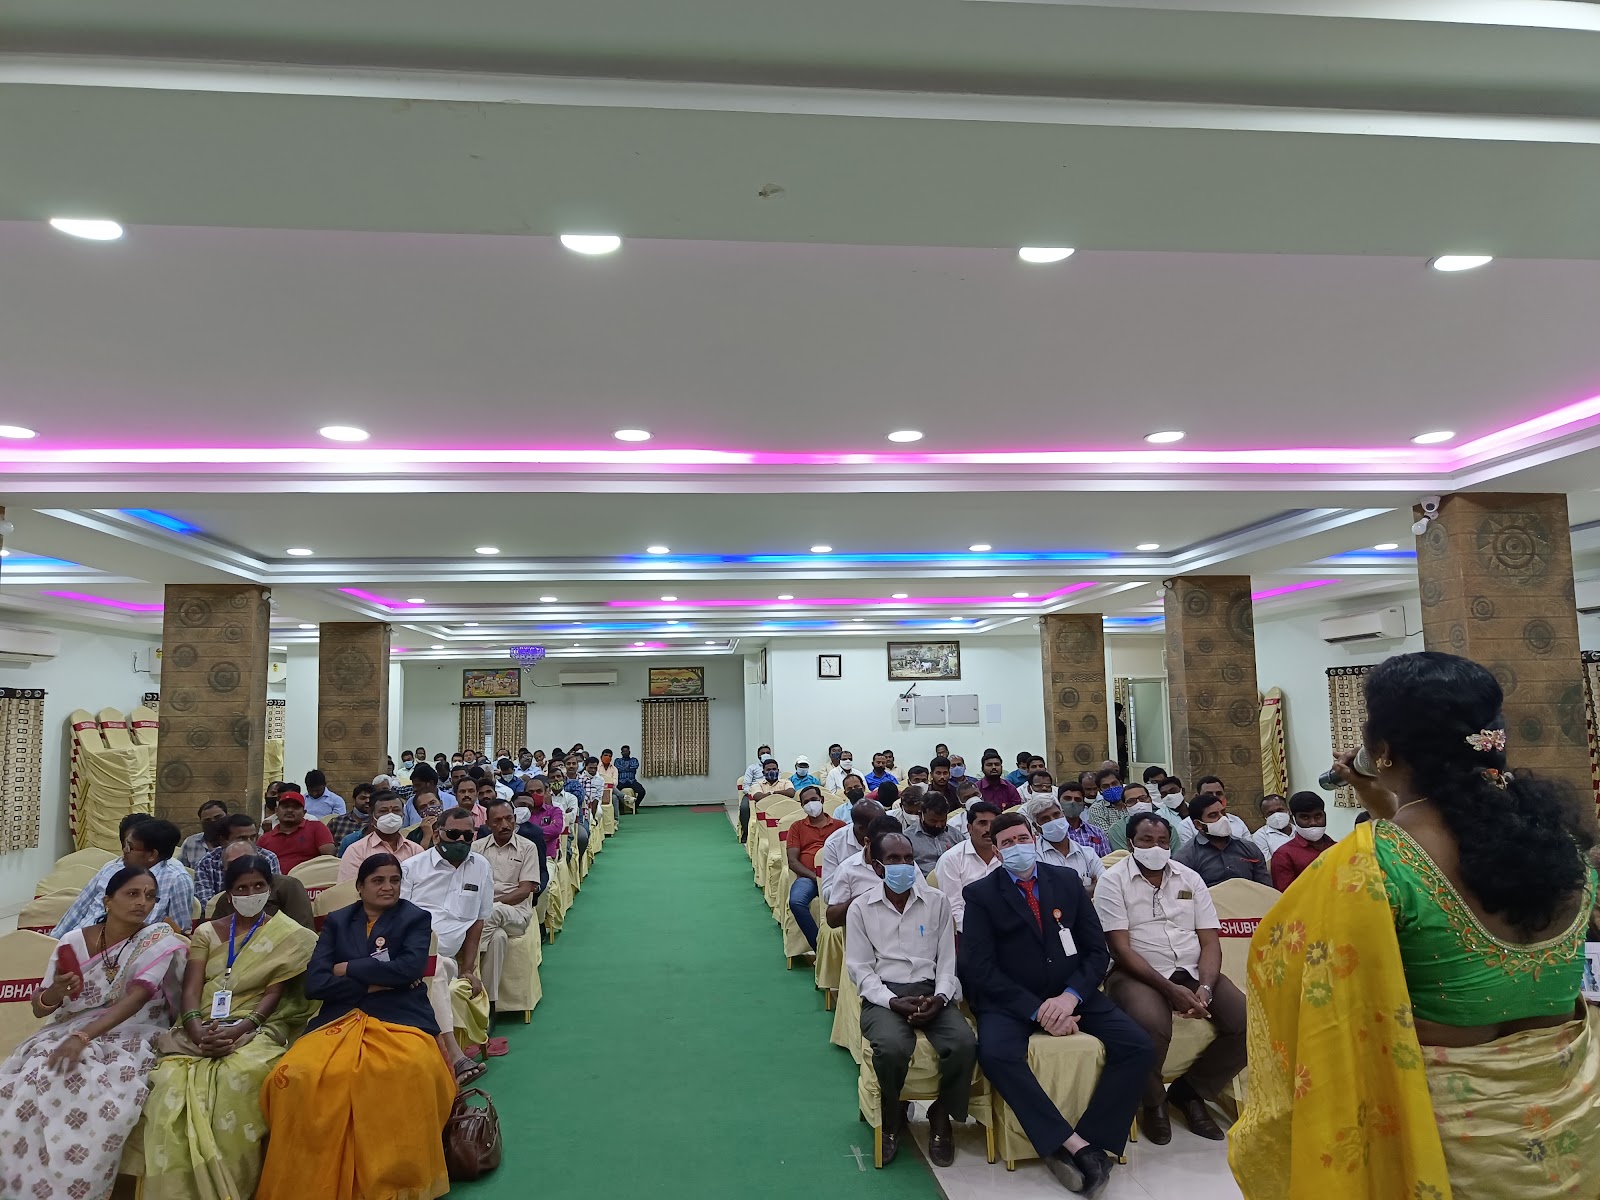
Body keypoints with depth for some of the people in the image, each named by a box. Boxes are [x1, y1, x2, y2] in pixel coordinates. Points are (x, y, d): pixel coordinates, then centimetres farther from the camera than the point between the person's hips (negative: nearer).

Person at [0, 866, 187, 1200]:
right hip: (67, 1030, 4)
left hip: (129, 1037, -4)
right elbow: (39, 1008, 7)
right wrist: (54, 992, -18)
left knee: (92, 1092, -34)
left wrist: (83, 1037, -34)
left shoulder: (159, 938, -7)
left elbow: (136, 997, -21)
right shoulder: (74, 940, 4)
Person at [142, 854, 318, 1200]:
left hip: (255, 1029, -3)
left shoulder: (289, 936, 6)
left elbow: (274, 994, -2)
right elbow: (191, 989, 3)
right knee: (172, 1080, -29)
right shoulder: (206, 932, 15)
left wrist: (237, 1029, -19)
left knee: (238, 1075, -35)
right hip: (200, 1030, 3)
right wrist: (197, 1030, -16)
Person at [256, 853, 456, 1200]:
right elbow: (315, 983, 2)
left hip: (399, 1019, -3)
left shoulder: (415, 918, 8)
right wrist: (375, 982, -7)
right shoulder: (337, 922, 15)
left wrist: (348, 969, -3)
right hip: (340, 1019, 3)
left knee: (411, 1071, -36)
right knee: (298, 1074, -29)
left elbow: (411, 967, -11)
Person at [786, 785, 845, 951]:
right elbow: (792, 861, 7)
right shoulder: (797, 827, 19)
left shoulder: (839, 825, 20)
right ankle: (819, 947, -23)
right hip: (808, 876, 1)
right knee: (796, 901, -34)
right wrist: (815, 877, -9)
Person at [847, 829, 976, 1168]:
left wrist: (940, 997, -12)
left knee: (964, 1044, -28)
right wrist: (893, 1002, -15)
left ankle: (941, 1116, 3)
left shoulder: (937, 902, 8)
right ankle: (893, 1118, 1)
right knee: (892, 1048, -34)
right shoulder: (860, 909, 3)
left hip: (932, 991, 2)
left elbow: (948, 960, 8)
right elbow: (860, 968, 0)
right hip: (882, 995, -2)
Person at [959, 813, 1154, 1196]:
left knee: (1138, 1047, -18)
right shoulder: (981, 894, -1)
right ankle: (1074, 1144, -23)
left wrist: (1070, 996, -13)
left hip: (1071, 994, 3)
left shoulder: (1067, 880, 8)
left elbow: (1097, 950, 5)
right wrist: (1037, 1010, -19)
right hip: (1011, 1000, -3)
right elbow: (980, 968, -8)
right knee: (995, 1053, -33)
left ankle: (1091, 1141, -13)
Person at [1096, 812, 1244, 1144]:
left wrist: (1205, 988, -13)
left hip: (1194, 971, 5)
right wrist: (1170, 989, -20)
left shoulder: (1190, 878, 11)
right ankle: (1152, 1101, -1)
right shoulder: (1114, 881, -3)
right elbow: (1121, 948, -11)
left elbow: (1210, 942, 6)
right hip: (1138, 974, -5)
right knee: (1152, 1025, -36)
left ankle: (1190, 1089, 9)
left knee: (1247, 1022, -17)